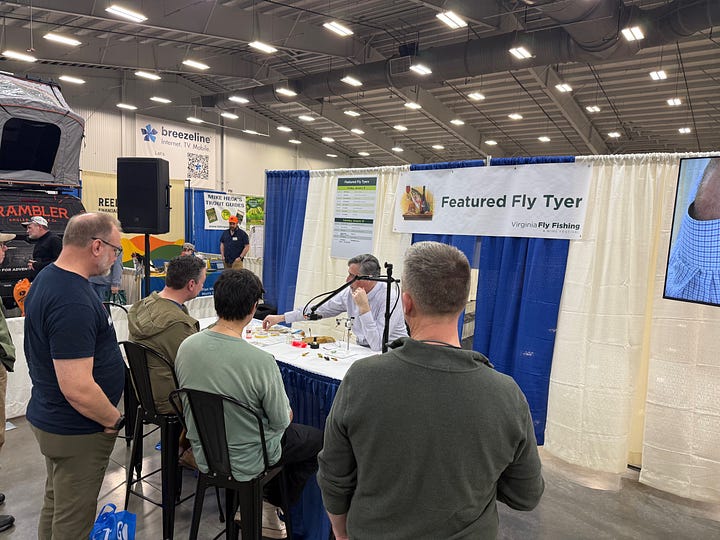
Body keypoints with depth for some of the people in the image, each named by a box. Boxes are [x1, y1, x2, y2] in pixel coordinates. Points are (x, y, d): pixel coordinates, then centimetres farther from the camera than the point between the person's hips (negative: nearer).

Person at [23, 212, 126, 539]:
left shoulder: (48, 277, 3)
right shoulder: (73, 302, -30)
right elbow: (77, 389, -33)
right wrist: (115, 420, -15)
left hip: (49, 416, 10)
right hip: (76, 432, -10)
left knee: (56, 505, 27)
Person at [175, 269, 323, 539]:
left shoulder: (186, 346, -14)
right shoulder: (261, 361, -32)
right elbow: (282, 421, -17)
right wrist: (287, 412, 7)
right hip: (246, 463, -6)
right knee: (318, 439, 17)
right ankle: (269, 508, 19)